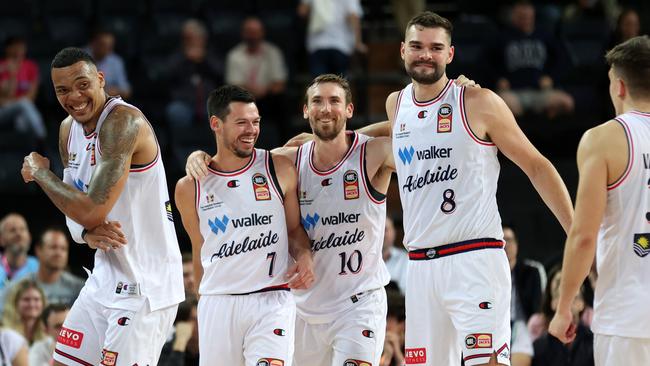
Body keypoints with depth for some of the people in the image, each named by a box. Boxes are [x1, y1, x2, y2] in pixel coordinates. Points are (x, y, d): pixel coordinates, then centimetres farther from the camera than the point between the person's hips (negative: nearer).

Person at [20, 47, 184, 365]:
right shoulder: (68, 130, 9)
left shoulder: (123, 122, -20)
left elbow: (91, 211, -26)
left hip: (144, 284, -9)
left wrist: (39, 172, -9)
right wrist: (87, 234, -10)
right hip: (105, 278, 9)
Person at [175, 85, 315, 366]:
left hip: (271, 300, -2)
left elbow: (294, 229, 12)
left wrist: (305, 256, -9)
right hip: (217, 304, 2)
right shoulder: (190, 188, 5)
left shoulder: (280, 169, 3)